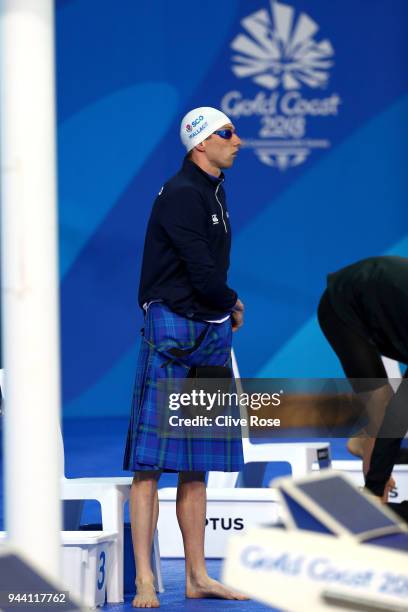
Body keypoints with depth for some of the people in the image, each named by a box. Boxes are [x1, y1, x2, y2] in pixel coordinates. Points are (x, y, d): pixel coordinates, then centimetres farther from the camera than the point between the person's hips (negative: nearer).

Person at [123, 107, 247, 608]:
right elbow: (203, 274, -17)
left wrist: (224, 315, 2)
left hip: (211, 334, 9)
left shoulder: (214, 192, 17)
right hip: (173, 329, -9)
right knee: (151, 462, -8)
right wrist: (233, 305, 1)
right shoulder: (180, 194, -12)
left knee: (197, 467, 10)